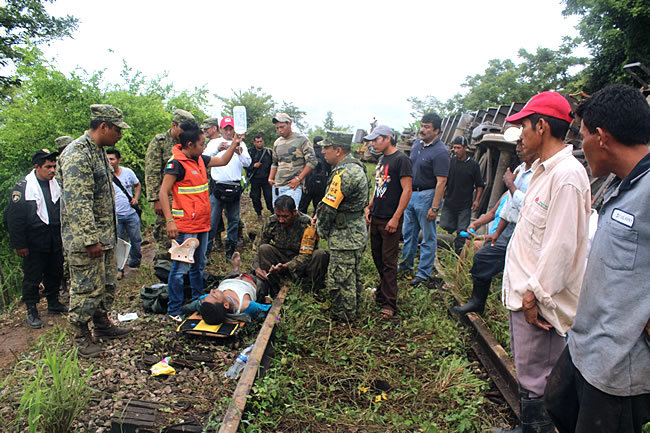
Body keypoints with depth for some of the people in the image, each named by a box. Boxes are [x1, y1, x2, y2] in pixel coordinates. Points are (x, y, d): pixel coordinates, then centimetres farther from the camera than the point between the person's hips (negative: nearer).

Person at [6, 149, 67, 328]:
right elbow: (14, 218, -10)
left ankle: (53, 303, 31)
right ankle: (31, 311, 17)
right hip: (34, 244, -5)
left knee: (55, 273, 15)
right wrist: (19, 245, -12)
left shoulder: (56, 184, 6)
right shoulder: (22, 188, -11)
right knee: (32, 277, 4)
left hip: (55, 241, 5)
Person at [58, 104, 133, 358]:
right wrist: (90, 239, -25)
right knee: (87, 288, 1)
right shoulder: (77, 155, -20)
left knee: (106, 283, 18)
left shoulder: (99, 151, 13)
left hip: (104, 235, 10)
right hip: (84, 240, -10)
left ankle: (102, 324, 33)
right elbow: (78, 202, -25)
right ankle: (81, 336, 16)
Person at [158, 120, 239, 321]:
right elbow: (163, 193, -18)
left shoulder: (200, 159, 9)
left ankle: (198, 301, 35)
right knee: (181, 268, -2)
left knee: (199, 265, 20)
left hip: (202, 223, 9)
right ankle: (174, 310, 10)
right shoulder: (176, 163, -15)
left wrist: (234, 143, 13)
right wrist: (170, 221, -24)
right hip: (185, 226, -9)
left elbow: (222, 161, 24)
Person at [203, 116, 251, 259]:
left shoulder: (240, 144, 10)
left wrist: (240, 153, -23)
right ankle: (205, 250, 4)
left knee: (234, 219, 9)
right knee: (212, 220, -4)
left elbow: (248, 163, -2)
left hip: (235, 187, 2)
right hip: (217, 187, -2)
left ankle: (230, 249, 21)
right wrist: (217, 149, -27)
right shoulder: (214, 142, 8)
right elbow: (204, 158, -9)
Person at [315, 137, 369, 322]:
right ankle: (353, 309, 41)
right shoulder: (355, 167, 9)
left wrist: (321, 229, -5)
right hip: (356, 232, 11)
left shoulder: (345, 173, -26)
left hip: (344, 238, -11)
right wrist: (320, 216, 8)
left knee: (339, 279, 4)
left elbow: (328, 207, -22)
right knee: (352, 275, 24)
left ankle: (342, 318, 19)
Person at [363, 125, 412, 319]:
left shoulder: (401, 159, -11)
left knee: (389, 261, -4)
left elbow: (407, 190, -16)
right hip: (376, 218, 8)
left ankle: (389, 303, 4)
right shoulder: (381, 159, 14)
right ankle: (384, 291, 33)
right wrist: (369, 206, 11)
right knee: (377, 257, 15)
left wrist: (395, 218, -19)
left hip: (390, 221, -8)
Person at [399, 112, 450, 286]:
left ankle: (424, 272, 15)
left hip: (427, 196, -8)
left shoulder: (440, 151, -17)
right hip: (411, 194, 8)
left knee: (428, 237, 4)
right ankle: (406, 264, 34)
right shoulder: (417, 143, 8)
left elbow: (441, 182, -20)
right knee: (408, 232, 18)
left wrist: (434, 208, -23)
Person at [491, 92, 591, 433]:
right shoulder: (542, 169, 11)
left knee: (536, 379, 4)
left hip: (540, 299, -10)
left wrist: (535, 295, -19)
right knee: (526, 370, 23)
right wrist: (524, 289, 17)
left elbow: (561, 246, -24)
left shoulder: (567, 175, -21)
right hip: (524, 289, 10)